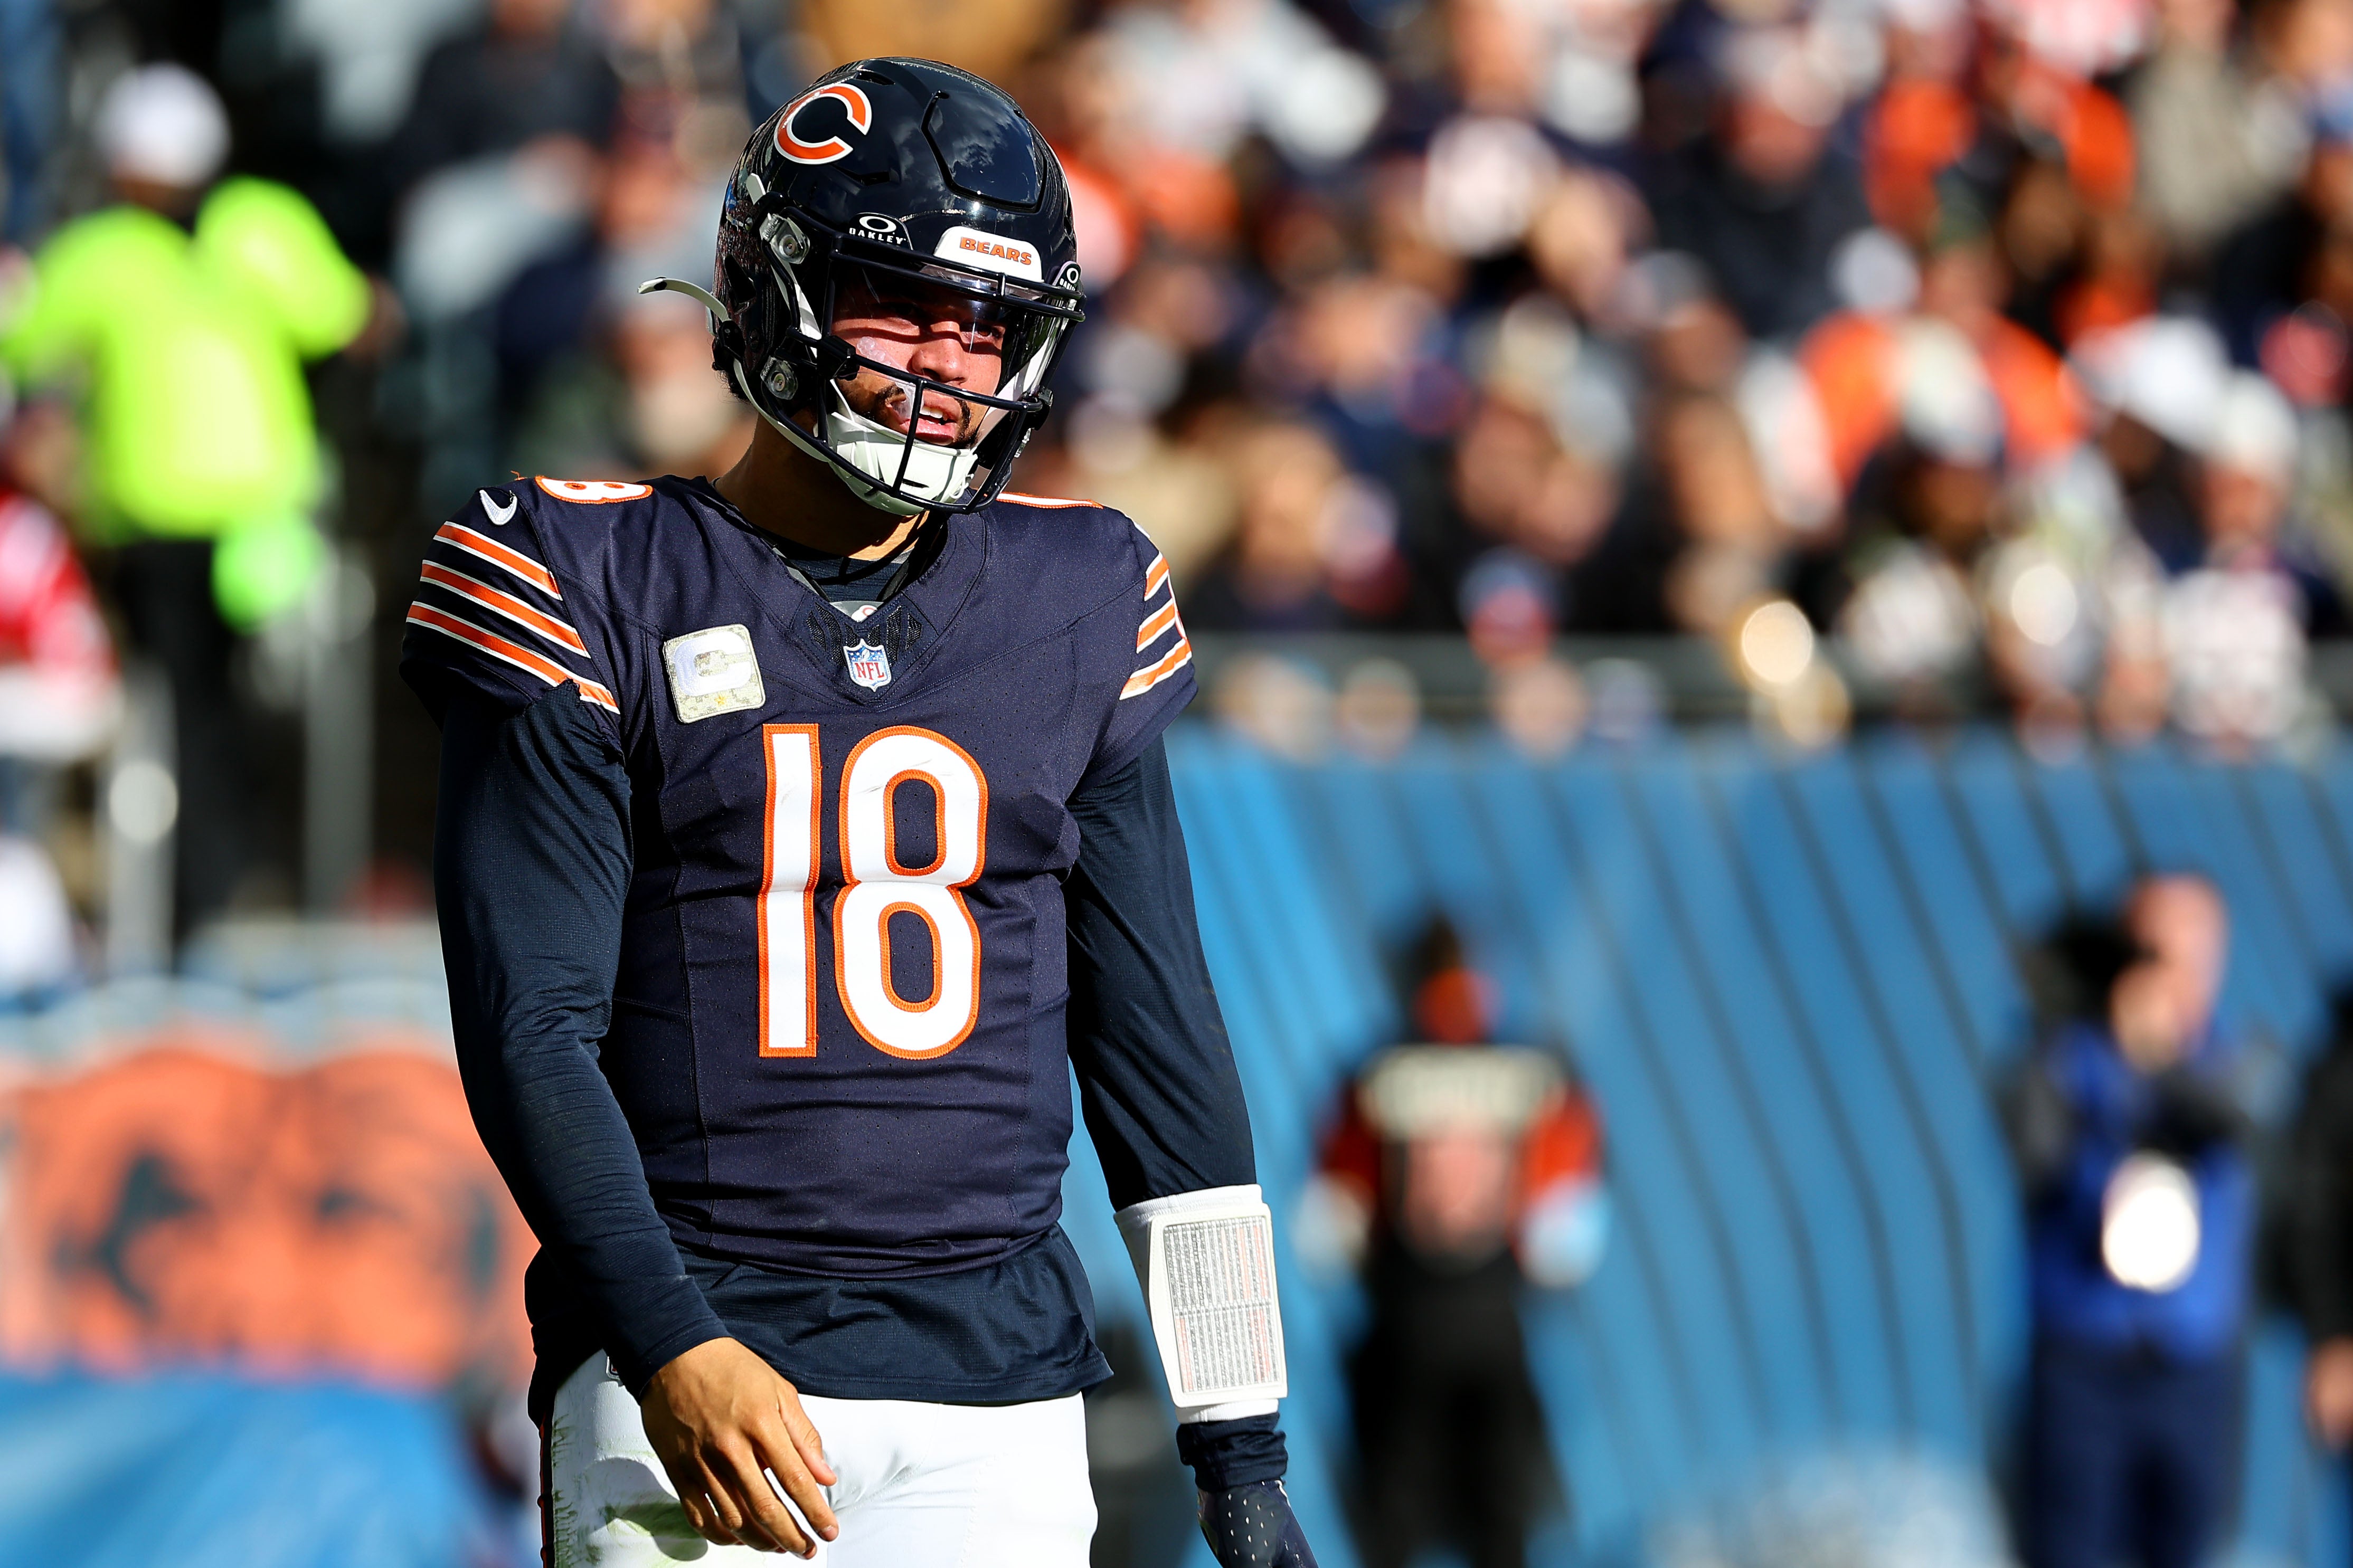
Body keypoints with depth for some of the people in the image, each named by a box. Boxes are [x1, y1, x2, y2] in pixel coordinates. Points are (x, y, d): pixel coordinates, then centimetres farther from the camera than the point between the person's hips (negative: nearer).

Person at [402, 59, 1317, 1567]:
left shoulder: (1077, 612, 11)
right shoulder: (601, 592, 0)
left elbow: (1158, 1034, 14)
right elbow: (532, 1030, -6)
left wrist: (1241, 1443, 11)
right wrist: (669, 1349, -20)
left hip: (998, 1400, 3)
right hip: (696, 1375, -3)